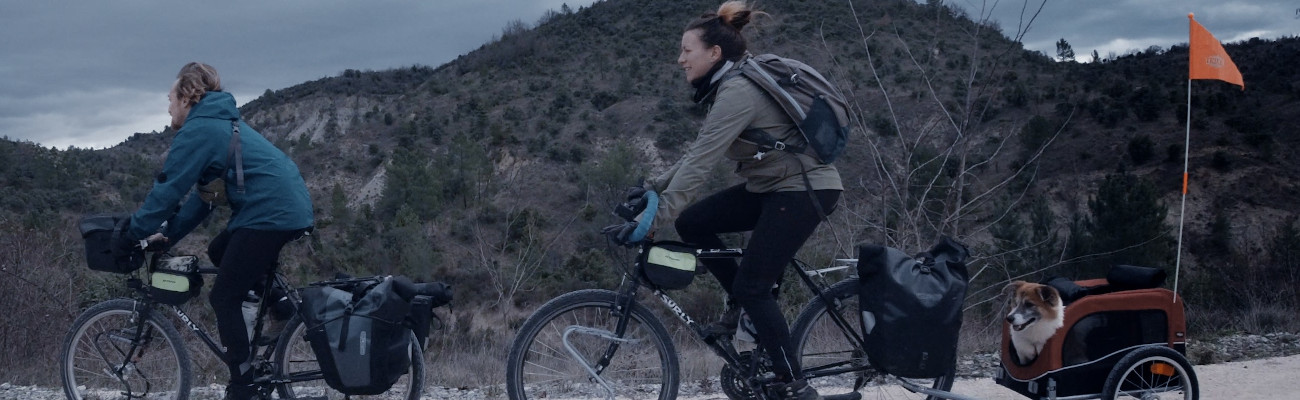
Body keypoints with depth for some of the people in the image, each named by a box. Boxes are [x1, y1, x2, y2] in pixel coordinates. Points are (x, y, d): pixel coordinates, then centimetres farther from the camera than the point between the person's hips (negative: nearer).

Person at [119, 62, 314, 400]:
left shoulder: (196, 131, -7)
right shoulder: (220, 122, 23)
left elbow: (167, 190, -8)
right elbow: (203, 194, 23)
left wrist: (133, 234, 3)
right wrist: (169, 235, 19)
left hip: (269, 215, -9)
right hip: (293, 207, 9)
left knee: (224, 298, 0)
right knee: (219, 253, 26)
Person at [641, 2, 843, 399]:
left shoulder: (737, 92, -22)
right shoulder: (728, 87, 8)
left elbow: (700, 162, -27)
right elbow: (697, 153, 13)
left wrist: (656, 216, -28)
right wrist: (652, 187, 7)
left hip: (805, 189, -9)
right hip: (771, 185, 9)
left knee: (752, 285, -10)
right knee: (692, 223, 3)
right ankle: (744, 304, 14)